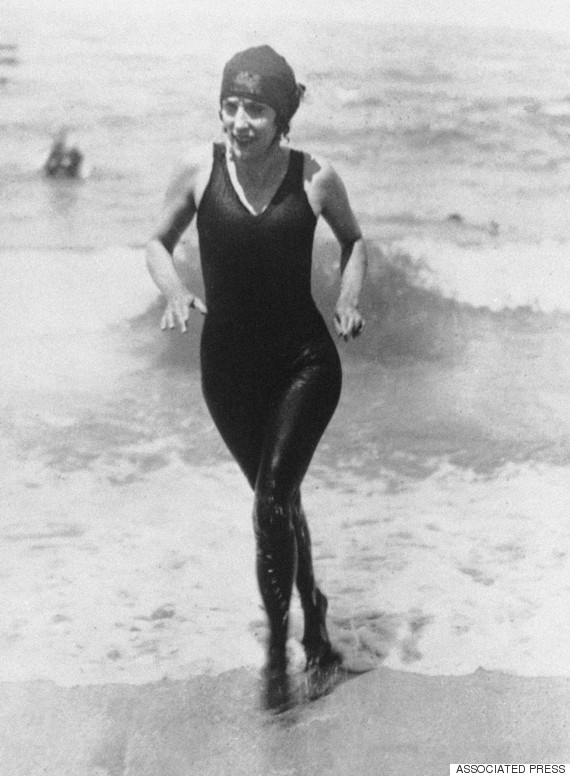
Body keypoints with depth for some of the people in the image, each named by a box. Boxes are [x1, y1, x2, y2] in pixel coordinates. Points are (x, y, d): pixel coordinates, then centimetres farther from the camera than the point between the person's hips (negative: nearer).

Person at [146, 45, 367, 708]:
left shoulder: (315, 179, -8)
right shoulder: (199, 176, -6)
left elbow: (353, 239, 10)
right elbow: (158, 244, 8)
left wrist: (348, 297, -6)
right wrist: (174, 290, -11)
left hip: (305, 361, -2)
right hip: (229, 364, 2)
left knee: (272, 499, -15)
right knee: (277, 500, 16)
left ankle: (278, 643, 4)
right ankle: (311, 606, 40)